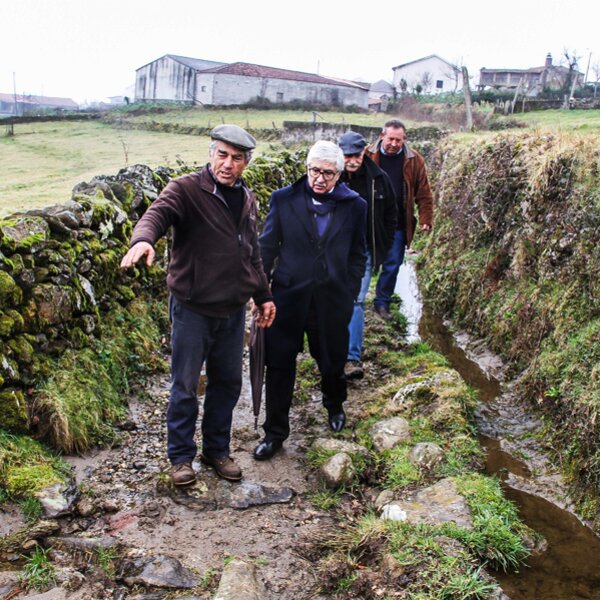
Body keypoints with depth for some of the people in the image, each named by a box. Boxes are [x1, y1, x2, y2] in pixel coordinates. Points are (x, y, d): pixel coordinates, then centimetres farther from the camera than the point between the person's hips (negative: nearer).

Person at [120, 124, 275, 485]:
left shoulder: (247, 200, 11)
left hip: (233, 310, 6)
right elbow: (158, 214, -29)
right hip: (193, 309, -6)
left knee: (228, 383, 15)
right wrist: (144, 239, -51)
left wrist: (264, 295, 18)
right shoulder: (186, 190, -10)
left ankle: (217, 450, 32)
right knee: (185, 387, 5)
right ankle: (181, 456, 23)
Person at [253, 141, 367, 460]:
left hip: (333, 302, 1)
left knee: (332, 362, 17)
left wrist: (349, 295, 1)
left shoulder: (354, 206, -1)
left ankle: (334, 406, 48)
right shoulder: (283, 200, -3)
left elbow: (358, 255, 6)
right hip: (288, 298, -1)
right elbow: (267, 248, 2)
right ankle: (275, 432, 20)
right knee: (279, 365, 4)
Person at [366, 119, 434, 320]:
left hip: (398, 225, 2)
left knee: (392, 265, 8)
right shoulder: (368, 156, -5)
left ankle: (382, 302, 24)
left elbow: (424, 194, 2)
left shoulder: (414, 160, -1)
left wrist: (425, 219, -4)